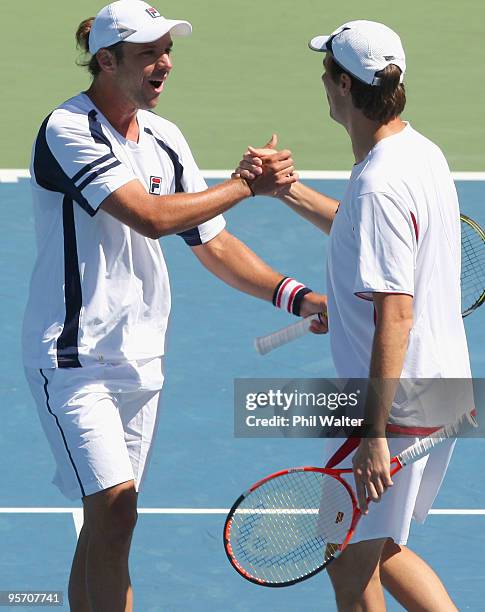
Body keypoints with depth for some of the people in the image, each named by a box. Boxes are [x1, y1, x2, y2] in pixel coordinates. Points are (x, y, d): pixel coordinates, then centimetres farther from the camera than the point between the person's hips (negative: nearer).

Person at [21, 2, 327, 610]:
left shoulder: (164, 139, 9)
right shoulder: (68, 132, -15)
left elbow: (213, 243, 13)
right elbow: (151, 217, -25)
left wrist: (297, 297, 2)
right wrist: (247, 185, -18)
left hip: (139, 357, 7)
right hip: (74, 355, -7)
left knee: (104, 525, 9)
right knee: (113, 512, -17)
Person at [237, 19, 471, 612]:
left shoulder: (379, 186, -24)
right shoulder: (420, 153, 7)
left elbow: (395, 314, -28)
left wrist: (375, 434, -28)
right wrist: (287, 189, 20)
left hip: (395, 404, -10)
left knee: (350, 562, 3)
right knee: (381, 550, 21)